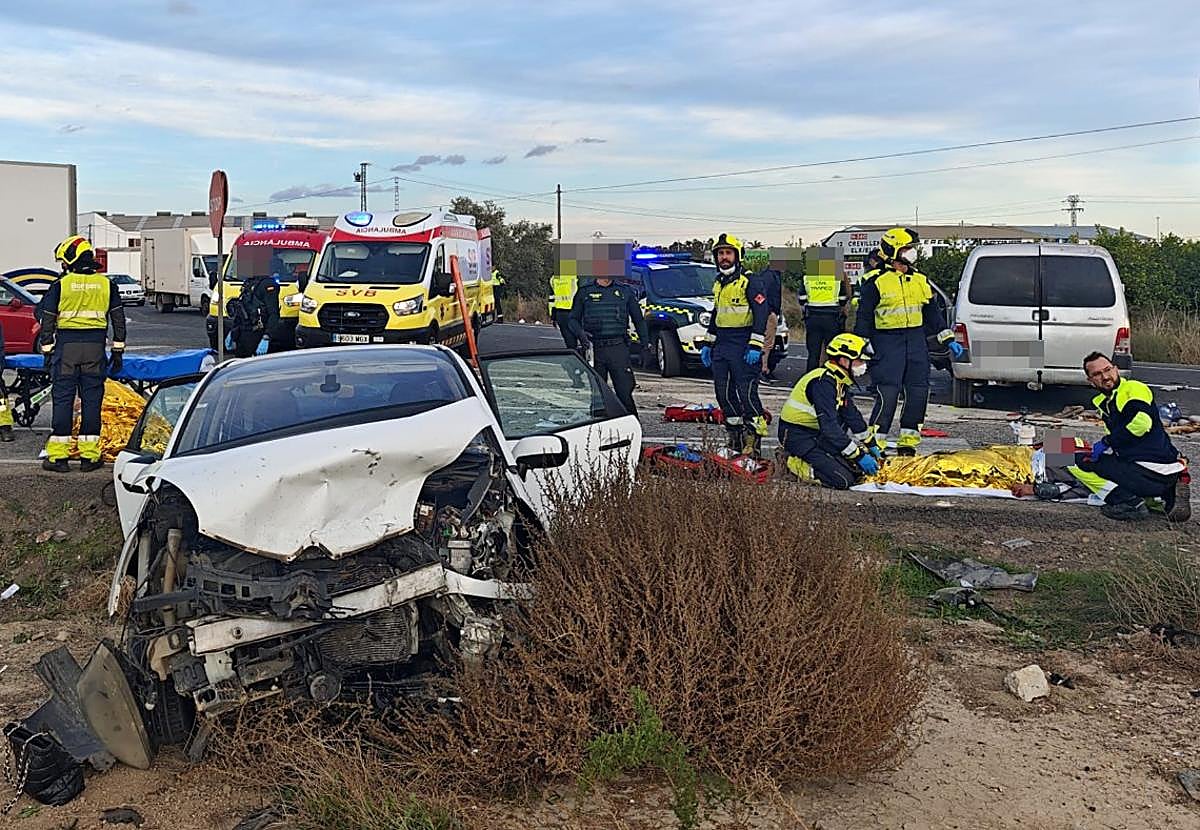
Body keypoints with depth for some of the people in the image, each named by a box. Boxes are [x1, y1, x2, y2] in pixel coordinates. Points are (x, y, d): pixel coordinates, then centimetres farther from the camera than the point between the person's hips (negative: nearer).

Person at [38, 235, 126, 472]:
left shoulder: (60, 285, -2)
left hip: (66, 346, -1)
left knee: (62, 399, 3)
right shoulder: (106, 284, 5)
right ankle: (89, 455, 6)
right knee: (91, 399, 5)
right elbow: (118, 319, 7)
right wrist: (118, 351, 12)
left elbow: (48, 320, 0)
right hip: (95, 346, 2)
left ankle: (57, 455, 4)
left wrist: (47, 350, 8)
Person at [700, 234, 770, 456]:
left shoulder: (748, 282, -8)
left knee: (746, 393, -12)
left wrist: (755, 346, -19)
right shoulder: (718, 284, 17)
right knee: (724, 394, 8)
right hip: (721, 347, 8)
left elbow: (762, 312, -14)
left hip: (743, 347, -8)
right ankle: (735, 439, 17)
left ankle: (754, 438, -7)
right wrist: (708, 343, 22)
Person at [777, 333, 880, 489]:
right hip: (797, 437, -10)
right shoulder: (823, 382, -23)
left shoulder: (839, 381, 9)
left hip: (816, 435, 10)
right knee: (843, 480, -20)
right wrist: (859, 456, -25)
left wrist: (871, 447, 17)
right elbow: (829, 427, -27)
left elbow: (853, 416, 19)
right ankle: (796, 464, -6)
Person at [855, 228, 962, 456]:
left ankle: (908, 439, 11)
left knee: (919, 391, 2)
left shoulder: (920, 280, 14)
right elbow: (864, 316, -2)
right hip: (887, 341, -6)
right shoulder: (875, 281, -4)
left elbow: (932, 312, 20)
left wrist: (948, 340, 15)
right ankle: (875, 440, -5)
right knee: (888, 392, -12)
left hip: (916, 340, 6)